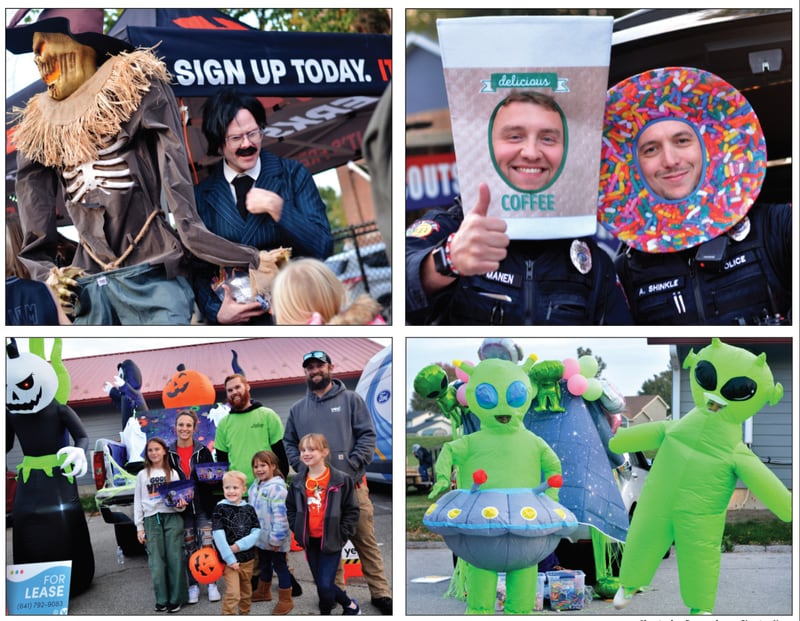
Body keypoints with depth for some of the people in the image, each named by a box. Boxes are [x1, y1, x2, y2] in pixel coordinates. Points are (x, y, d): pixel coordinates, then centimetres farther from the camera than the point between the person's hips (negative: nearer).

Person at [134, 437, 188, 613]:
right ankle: (161, 600, 2)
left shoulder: (173, 473, 12)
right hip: (151, 519, 1)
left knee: (175, 558, -5)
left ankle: (176, 599, 0)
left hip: (172, 518, 0)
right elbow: (138, 502, 11)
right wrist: (139, 527, 5)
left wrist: (181, 505, -13)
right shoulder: (142, 475, 12)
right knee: (156, 561, -4)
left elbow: (180, 496, 11)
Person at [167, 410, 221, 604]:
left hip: (203, 507, -1)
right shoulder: (169, 454, 2)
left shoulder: (203, 451, 2)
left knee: (207, 546, -4)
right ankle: (193, 586, 15)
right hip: (182, 508, 1)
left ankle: (212, 584, 7)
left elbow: (213, 476, 7)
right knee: (189, 548, 6)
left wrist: (211, 479, -15)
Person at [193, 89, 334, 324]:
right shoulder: (200, 196, 10)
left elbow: (323, 247, 2)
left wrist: (277, 207, -9)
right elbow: (198, 268, 9)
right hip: (236, 318, 1)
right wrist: (216, 311, -9)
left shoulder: (293, 175, 8)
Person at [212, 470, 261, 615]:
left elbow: (256, 532, -3)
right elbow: (218, 535, -14)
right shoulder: (220, 509, -7)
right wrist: (230, 559, -18)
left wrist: (239, 546, -16)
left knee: (246, 592, 16)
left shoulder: (249, 509, 3)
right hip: (229, 559, -4)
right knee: (233, 594, -13)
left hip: (248, 558, 4)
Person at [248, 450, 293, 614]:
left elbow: (280, 515, -27)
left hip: (274, 539, -9)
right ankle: (263, 591, 43)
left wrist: (276, 538, -25)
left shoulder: (277, 487, -23)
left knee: (280, 566, 4)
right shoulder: (256, 486, 7)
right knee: (264, 564, 25)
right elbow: (251, 510, 18)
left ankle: (285, 600, 14)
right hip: (261, 537, 9)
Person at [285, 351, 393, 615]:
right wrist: (302, 467, -1)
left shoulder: (351, 399, 4)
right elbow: (289, 443, 16)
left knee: (366, 541, -1)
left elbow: (367, 435, -1)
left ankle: (380, 593, 6)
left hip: (351, 484, -3)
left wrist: (352, 465, -11)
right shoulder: (297, 409, 13)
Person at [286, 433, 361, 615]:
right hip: (310, 541, 5)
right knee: (321, 585, 10)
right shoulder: (298, 481, 4)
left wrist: (342, 534, -10)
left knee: (325, 585, -11)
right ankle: (350, 605, 32)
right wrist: (297, 528, 1)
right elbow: (290, 508, 14)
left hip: (330, 541, -5)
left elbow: (352, 510, -5)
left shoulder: (341, 480, -9)